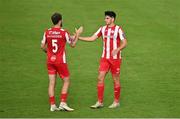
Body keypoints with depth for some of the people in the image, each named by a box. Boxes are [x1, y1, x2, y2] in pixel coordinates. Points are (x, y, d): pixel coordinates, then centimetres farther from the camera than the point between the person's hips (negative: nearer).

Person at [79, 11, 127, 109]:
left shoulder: (118, 30, -7)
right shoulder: (103, 29, 7)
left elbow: (124, 43, -10)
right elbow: (92, 38, 7)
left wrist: (117, 49, -28)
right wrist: (78, 37, -3)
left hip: (115, 58, -5)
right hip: (105, 58, 5)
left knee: (116, 80, 2)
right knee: (100, 78, -3)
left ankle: (116, 102, 15)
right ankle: (99, 102, 1)